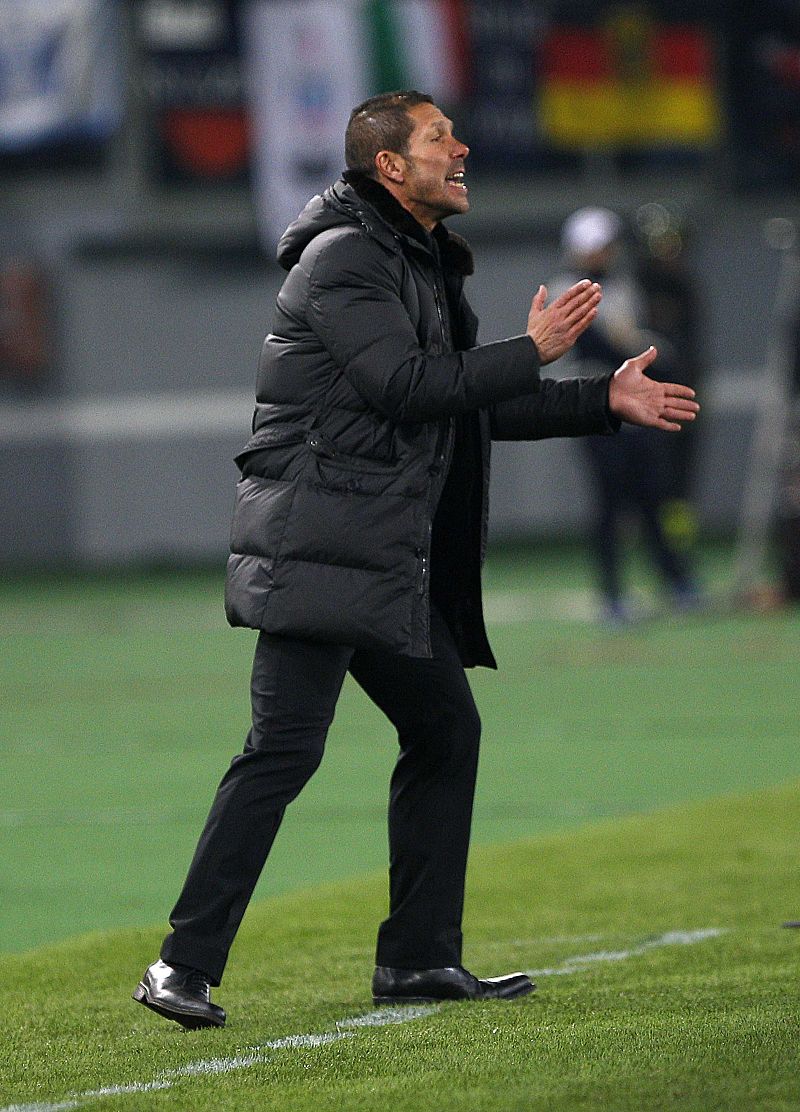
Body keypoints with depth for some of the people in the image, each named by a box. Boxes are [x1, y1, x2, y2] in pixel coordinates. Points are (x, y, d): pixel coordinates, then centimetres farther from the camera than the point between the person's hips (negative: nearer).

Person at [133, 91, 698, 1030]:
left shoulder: (420, 267, 20)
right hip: (319, 552, -10)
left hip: (390, 561, 10)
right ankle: (184, 968, -13)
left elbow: (476, 406, 26)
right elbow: (407, 384, -22)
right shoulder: (344, 258, -11)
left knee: (445, 729, 12)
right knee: (285, 748, -14)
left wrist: (606, 401, 23)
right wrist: (531, 352, -14)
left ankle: (417, 959, 18)